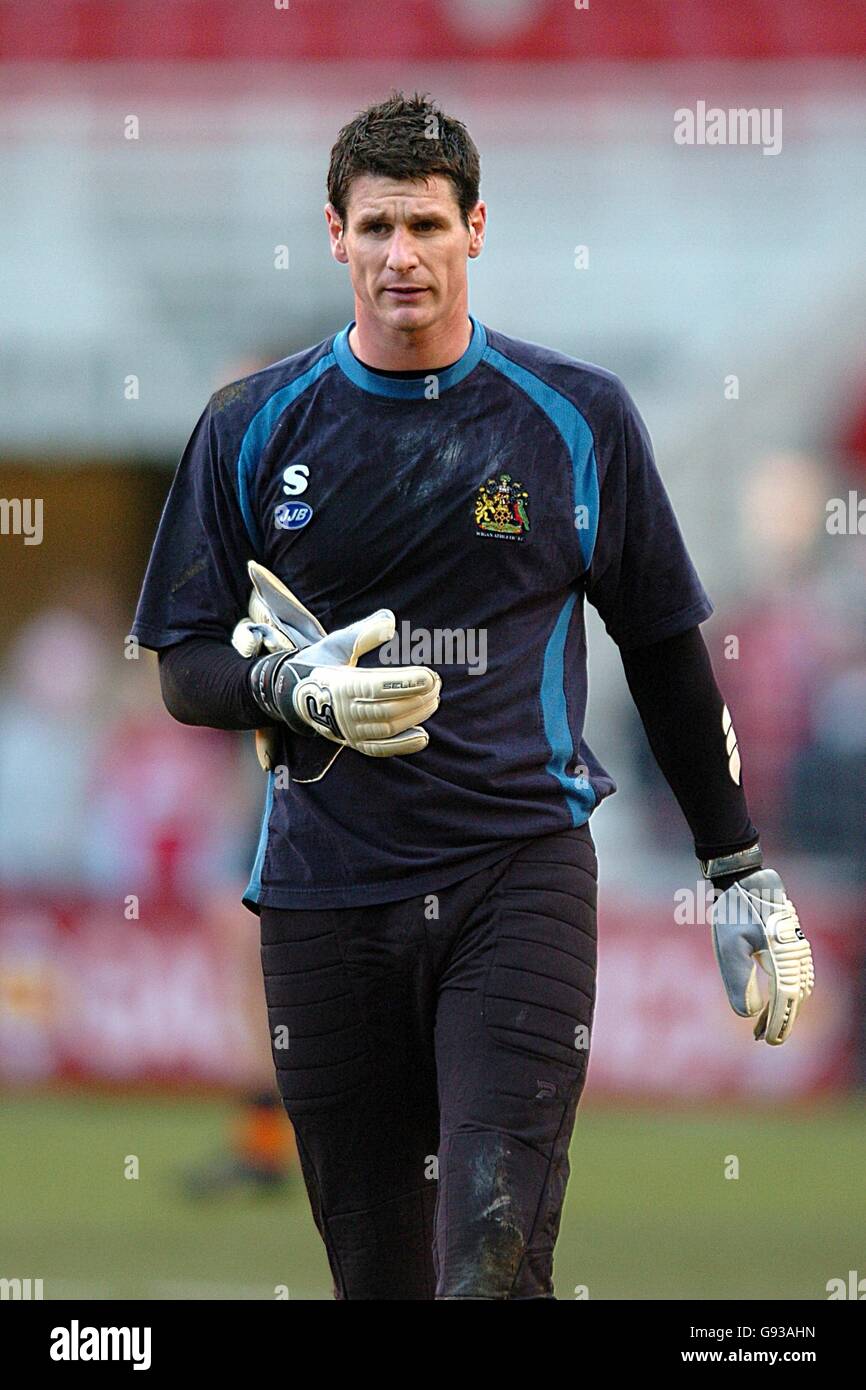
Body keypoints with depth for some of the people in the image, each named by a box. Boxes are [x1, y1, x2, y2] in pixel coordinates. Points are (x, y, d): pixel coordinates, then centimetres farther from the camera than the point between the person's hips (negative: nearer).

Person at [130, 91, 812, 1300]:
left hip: (522, 872, -2)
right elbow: (186, 668, 10)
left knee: (497, 1253, -17)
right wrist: (296, 690, -12)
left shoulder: (578, 419, 5)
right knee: (375, 1267, 4)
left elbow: (666, 652, 13)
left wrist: (745, 879, 12)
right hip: (327, 892, 2)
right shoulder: (253, 429, 7)